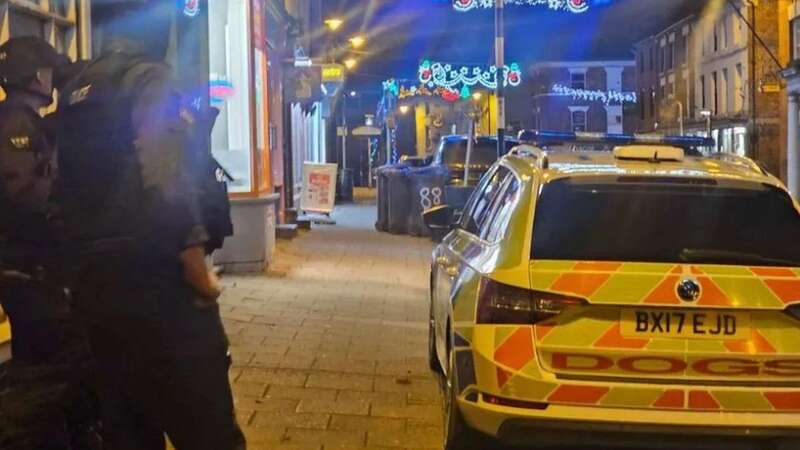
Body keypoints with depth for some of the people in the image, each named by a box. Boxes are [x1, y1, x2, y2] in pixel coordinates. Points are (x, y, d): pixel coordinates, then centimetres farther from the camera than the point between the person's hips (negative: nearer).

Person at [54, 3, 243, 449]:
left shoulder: (74, 91, 16)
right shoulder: (149, 76, -8)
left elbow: (70, 186, 15)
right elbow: (166, 178, -20)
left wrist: (90, 253, 19)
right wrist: (194, 257, -14)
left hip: (94, 274, 9)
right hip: (151, 272, -8)